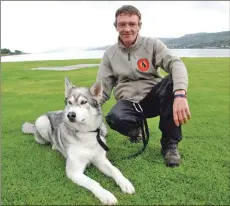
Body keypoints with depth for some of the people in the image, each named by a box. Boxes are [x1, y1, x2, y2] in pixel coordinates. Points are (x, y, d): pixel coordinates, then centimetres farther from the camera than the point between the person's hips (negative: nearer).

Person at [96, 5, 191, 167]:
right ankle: (135, 129, 5)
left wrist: (180, 95, -41)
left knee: (174, 81, -32)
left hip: (153, 98, 0)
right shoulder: (110, 53, 3)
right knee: (114, 119, -34)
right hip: (128, 103, 1)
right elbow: (102, 88, 2)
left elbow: (175, 64, -21)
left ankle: (170, 143, -18)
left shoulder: (152, 44, -4)